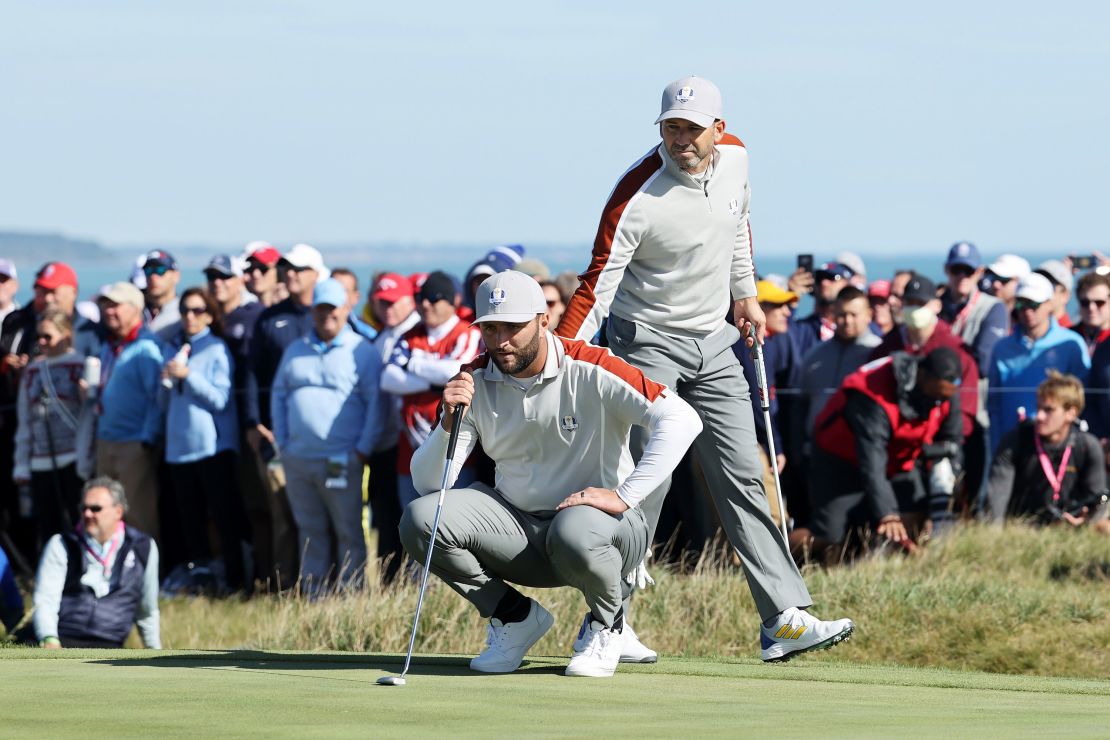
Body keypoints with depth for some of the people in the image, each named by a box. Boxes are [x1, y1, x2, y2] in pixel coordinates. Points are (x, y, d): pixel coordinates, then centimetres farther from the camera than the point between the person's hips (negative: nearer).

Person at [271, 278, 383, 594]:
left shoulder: (361, 351, 0)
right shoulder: (295, 351, 15)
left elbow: (375, 402, -4)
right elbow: (278, 395, 17)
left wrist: (364, 449, -10)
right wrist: (282, 441, 7)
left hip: (341, 460, -5)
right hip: (297, 459, 5)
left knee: (348, 531, -3)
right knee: (309, 531, 9)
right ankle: (312, 592, 14)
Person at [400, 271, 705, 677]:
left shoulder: (589, 370, -15)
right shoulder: (474, 382, -2)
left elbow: (681, 420, -26)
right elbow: (427, 483, -5)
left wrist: (623, 496, -31)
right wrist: (450, 421, -24)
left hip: (604, 522, -5)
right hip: (517, 526, 5)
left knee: (575, 534, -41)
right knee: (420, 520, -18)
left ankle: (608, 623, -5)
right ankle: (517, 617, 4)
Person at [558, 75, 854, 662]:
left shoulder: (734, 157, -4)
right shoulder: (637, 196, -23)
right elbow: (597, 287, -26)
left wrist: (744, 295, 17)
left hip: (714, 339, 6)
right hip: (647, 342, -6)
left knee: (742, 477, 3)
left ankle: (784, 618, 2)